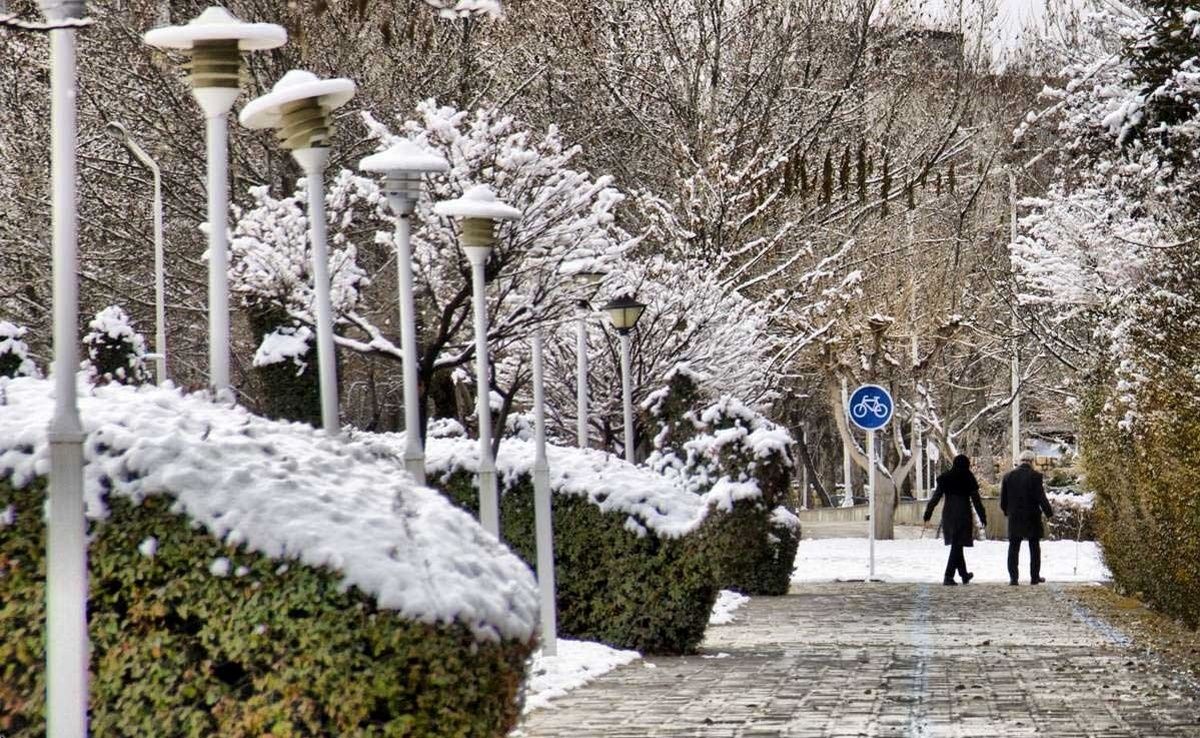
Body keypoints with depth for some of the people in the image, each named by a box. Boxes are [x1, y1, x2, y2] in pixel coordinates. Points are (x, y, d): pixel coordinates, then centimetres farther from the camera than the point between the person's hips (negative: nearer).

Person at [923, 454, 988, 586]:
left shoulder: (945, 479, 4)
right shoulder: (969, 479, -4)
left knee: (956, 545, 17)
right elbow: (976, 500, -2)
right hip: (963, 515, -4)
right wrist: (983, 517, 5)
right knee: (957, 546, -4)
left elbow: (936, 496, 3)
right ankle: (948, 576, -14)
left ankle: (964, 574, 29)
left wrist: (928, 512, 9)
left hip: (948, 514, 4)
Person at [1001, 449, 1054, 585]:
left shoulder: (1008, 476, 1)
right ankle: (1035, 576, 11)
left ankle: (1013, 577, 0)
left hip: (1014, 518, 2)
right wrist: (1049, 513, 1)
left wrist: (1007, 512, 21)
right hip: (1032, 518, -2)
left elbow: (1003, 499, 4)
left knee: (1014, 548, 5)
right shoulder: (1035, 476, -10)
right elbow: (1041, 497, -12)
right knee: (1034, 548, 10)